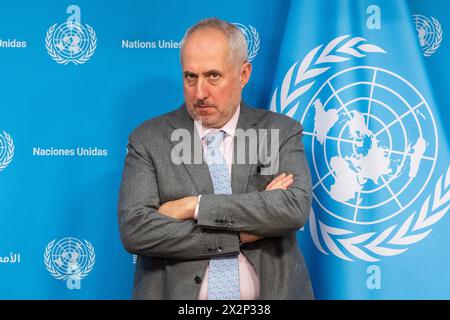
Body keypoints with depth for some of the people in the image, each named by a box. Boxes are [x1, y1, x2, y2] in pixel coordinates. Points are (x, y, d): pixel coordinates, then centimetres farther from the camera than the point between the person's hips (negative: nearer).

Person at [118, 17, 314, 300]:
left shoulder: (282, 132, -2)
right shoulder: (149, 140, -4)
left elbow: (296, 207, -17)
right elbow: (134, 229, -15)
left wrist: (194, 205, -19)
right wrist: (241, 234, -17)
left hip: (270, 292, 1)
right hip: (174, 293, 0)